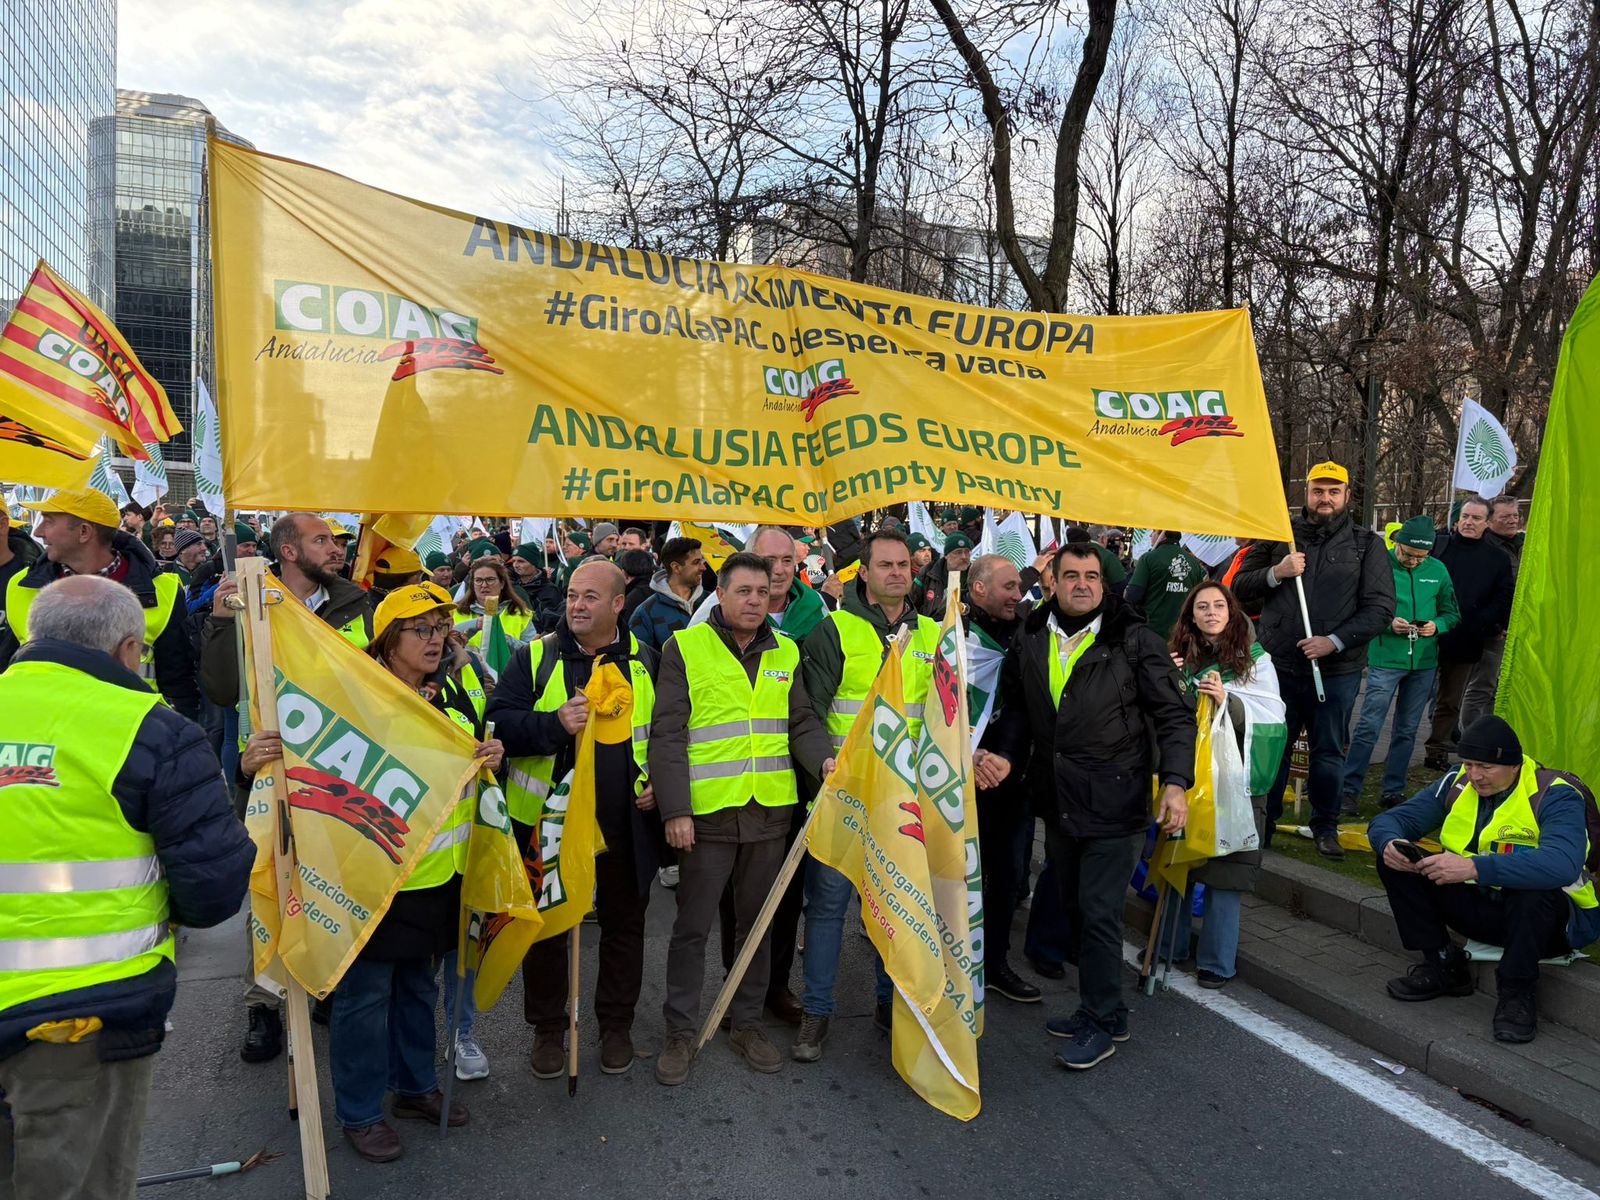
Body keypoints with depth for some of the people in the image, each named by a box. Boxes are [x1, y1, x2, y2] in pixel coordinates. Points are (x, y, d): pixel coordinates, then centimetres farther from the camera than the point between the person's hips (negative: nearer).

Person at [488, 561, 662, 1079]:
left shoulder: (644, 661, 3)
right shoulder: (535, 657, -2)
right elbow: (499, 724, -10)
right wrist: (555, 724, -25)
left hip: (625, 825, 1)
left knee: (624, 924, 14)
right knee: (546, 926, 12)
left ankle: (616, 1024, 33)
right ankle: (547, 1030, 31)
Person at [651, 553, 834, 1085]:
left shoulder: (785, 653, 9)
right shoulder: (685, 648, -4)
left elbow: (801, 722, 9)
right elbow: (667, 735, -7)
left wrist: (823, 760, -13)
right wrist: (675, 810, -13)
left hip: (770, 812, 4)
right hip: (706, 813, -4)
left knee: (757, 922, 16)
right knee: (693, 926, 6)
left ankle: (748, 1022, 31)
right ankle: (680, 1030, 22)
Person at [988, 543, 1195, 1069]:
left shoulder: (1134, 641, -8)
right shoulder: (1029, 642, 5)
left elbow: (1173, 715, -6)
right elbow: (1018, 711, 16)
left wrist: (1175, 781, -16)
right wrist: (1006, 755, -2)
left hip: (1114, 806, -5)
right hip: (1058, 804, 6)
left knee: (1098, 913, -4)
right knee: (1075, 908, 16)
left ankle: (1101, 1023, 12)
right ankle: (1100, 1010, 32)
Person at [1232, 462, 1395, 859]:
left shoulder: (1367, 545, 6)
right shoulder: (1280, 535, 8)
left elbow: (1380, 607, 0)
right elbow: (1241, 588, 8)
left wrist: (1335, 641, -12)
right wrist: (1276, 573, -11)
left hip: (1337, 669, 0)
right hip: (1278, 663, 0)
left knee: (1328, 751, 9)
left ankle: (1326, 828, 24)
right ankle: (1263, 823, 19)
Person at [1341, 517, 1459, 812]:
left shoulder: (1437, 570, 5)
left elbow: (1452, 613, 11)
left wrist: (1437, 625, -9)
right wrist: (1389, 624, -21)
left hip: (1424, 662, 5)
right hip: (1385, 659, -4)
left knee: (1406, 730, 12)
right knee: (1369, 725, -9)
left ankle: (1394, 791, 21)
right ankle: (1348, 789, -4)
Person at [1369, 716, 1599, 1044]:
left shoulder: (1554, 795, -19)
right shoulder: (1458, 784, -1)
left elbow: (1562, 864, -39)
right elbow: (1390, 820, 0)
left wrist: (1474, 868, -48)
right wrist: (1389, 844, -26)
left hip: (1547, 915, -5)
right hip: (1479, 907, 6)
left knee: (1535, 889, -40)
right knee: (1396, 860, -11)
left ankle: (1518, 990, -15)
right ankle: (1442, 965, 1)